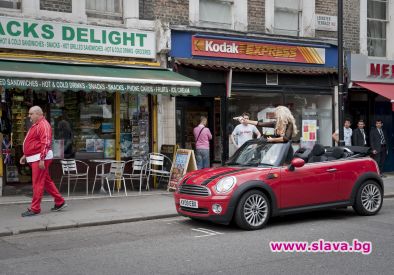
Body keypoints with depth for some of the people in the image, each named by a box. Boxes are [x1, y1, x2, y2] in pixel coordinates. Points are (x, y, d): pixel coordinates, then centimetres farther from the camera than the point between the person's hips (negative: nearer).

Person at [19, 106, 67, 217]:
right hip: (35, 158, 10)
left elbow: (45, 143, -22)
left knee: (37, 183, -6)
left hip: (40, 158, -10)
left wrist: (42, 159, -27)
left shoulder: (43, 125, -14)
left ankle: (35, 208, -2)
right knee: (47, 181, 13)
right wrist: (25, 155, 22)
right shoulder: (35, 125, 20)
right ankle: (60, 202, 20)